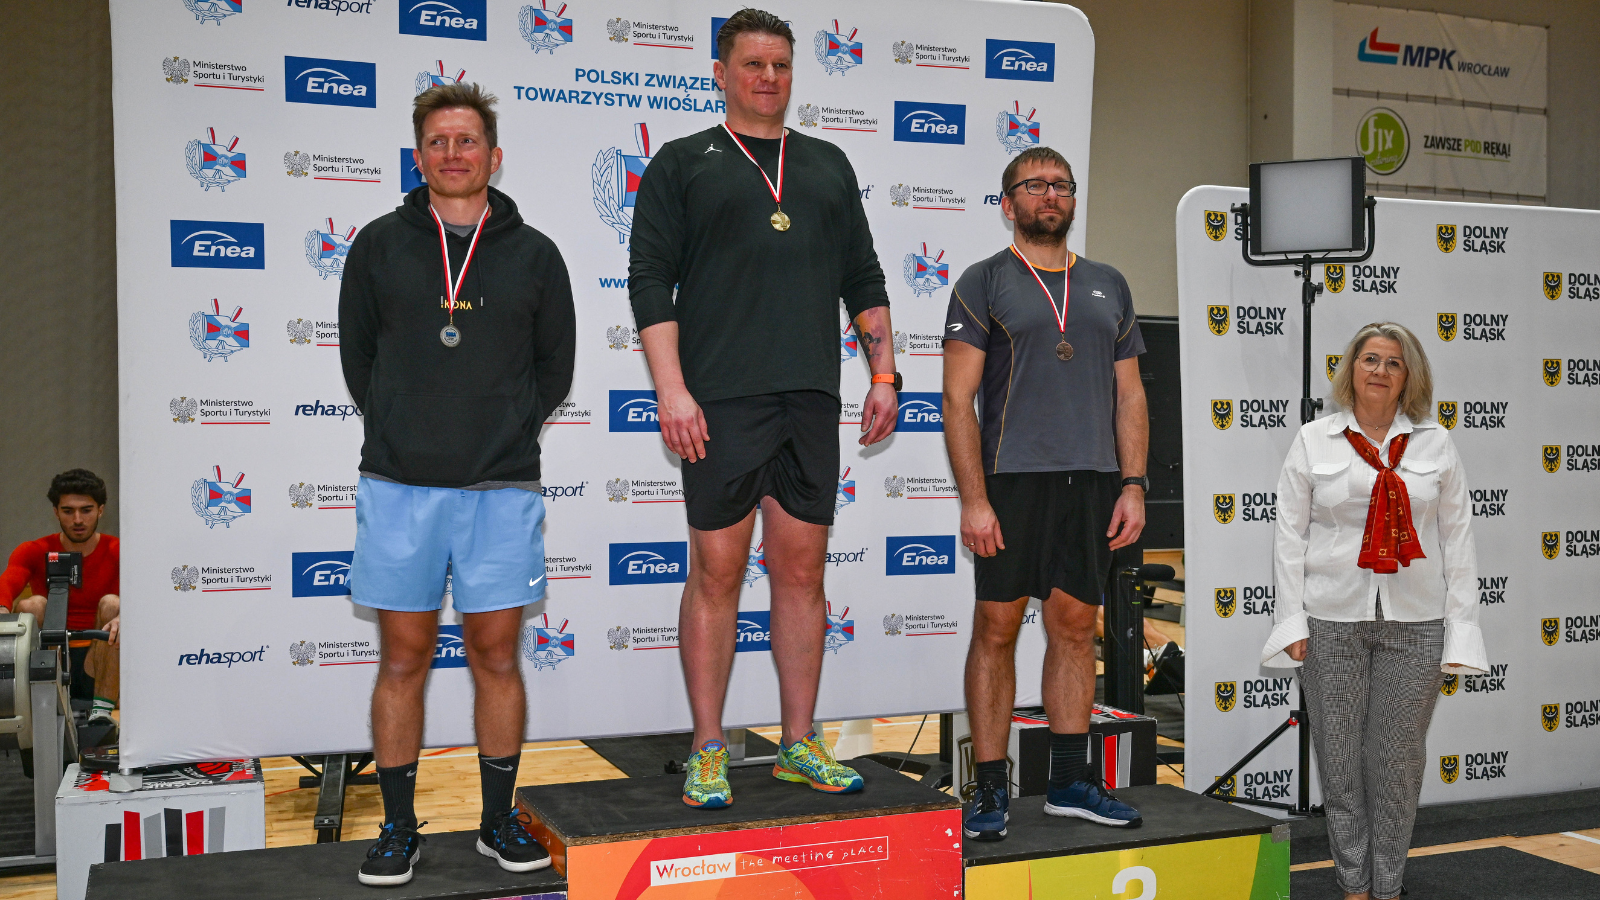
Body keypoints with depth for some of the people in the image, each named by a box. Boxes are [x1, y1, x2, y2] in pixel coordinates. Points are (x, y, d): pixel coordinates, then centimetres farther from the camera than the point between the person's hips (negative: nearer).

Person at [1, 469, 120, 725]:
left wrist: (125, 617, -46)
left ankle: (101, 711, -27)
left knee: (112, 603, -25)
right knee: (32, 604, -21)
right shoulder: (34, 552, 3)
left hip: (99, 670, -1)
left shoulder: (118, 552, -1)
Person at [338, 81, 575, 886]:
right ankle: (398, 827, 17)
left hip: (502, 488, 0)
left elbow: (556, 365, 14)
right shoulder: (381, 245, 6)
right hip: (399, 486, 0)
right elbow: (356, 352, 13)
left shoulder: (533, 254, 6)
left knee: (496, 654, 5)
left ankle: (499, 819, 19)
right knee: (403, 657, 5)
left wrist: (507, 430, 8)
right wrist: (402, 433, 10)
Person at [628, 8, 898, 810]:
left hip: (811, 397, 4)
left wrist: (883, 374, 10)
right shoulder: (683, 164, 7)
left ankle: (799, 746, 16)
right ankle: (708, 752, 9)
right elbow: (650, 280, -1)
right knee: (717, 570, -2)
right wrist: (671, 389, -11)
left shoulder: (829, 166, 20)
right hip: (720, 399, -3)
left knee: (802, 570, 6)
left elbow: (864, 279, 20)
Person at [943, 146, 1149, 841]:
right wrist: (973, 499, -12)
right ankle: (989, 789, 7)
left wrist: (1133, 485, 5)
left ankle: (1069, 782, 18)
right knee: (996, 628, -2)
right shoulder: (984, 283, 2)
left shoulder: (1108, 286, 16)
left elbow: (1130, 396, 16)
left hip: (1093, 482, 4)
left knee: (1075, 625, 8)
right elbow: (958, 400, -4)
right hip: (1012, 478, -4)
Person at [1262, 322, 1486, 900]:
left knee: (1398, 758, 6)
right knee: (1340, 758, 5)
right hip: (1333, 619, -1)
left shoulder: (1435, 443, 7)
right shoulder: (1314, 441, 4)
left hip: (1414, 622, 1)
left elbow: (1456, 538, 6)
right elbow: (1290, 534, 3)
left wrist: (1460, 628, 0)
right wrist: (1293, 622, -3)